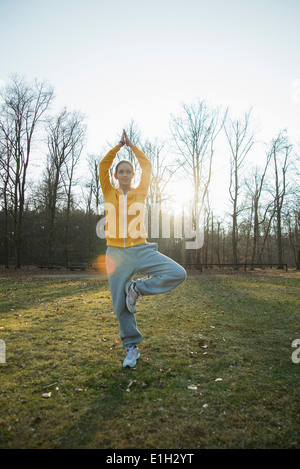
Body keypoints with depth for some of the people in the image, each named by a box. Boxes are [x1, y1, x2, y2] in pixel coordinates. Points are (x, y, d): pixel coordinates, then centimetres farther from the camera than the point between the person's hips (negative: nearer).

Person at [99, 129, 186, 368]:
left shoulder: (140, 193, 9)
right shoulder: (110, 194, 9)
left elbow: (147, 166, 6)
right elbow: (103, 166, 1)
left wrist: (132, 145, 13)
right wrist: (119, 145, 6)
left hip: (141, 250, 1)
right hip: (116, 253, 0)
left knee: (178, 273, -17)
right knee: (121, 305, 2)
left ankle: (137, 288, -1)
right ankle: (132, 348, 20)